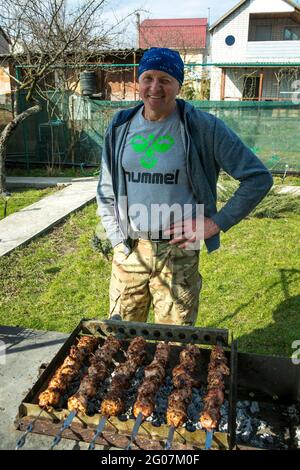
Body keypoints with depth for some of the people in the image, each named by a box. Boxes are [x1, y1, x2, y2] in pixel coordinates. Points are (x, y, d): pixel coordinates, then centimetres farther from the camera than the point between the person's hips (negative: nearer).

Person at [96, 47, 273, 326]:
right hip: (129, 251, 4)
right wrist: (117, 239, 3)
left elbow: (259, 178, -5)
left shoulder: (204, 127, -7)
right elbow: (106, 192, 14)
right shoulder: (121, 127, 5)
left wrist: (217, 222, -11)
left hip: (178, 253, -3)